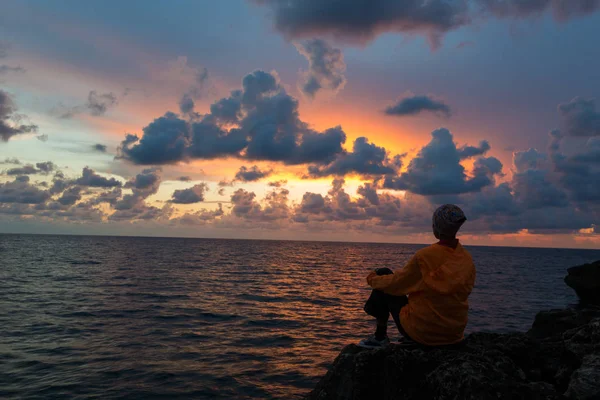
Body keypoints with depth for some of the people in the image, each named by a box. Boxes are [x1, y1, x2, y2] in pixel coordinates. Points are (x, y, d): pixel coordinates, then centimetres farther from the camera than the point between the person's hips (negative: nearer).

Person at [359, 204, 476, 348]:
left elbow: (395, 283, -8)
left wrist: (374, 279, 12)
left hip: (421, 332, -6)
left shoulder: (424, 256, -20)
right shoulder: (467, 259, -3)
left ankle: (380, 337, 15)